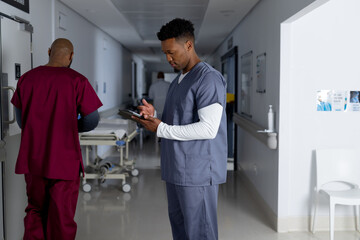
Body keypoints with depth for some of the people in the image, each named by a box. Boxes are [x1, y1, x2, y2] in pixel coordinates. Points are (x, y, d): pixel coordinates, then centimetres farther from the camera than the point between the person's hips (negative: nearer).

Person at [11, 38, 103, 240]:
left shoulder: (27, 78, 2)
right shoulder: (77, 81, -10)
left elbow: (21, 120, 9)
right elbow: (92, 121, -8)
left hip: (32, 160, 4)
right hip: (64, 162, -4)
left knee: (35, 211, 21)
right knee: (62, 218, 9)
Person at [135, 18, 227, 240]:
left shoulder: (209, 78, -14)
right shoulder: (178, 81, 17)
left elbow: (208, 128, -22)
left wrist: (161, 129, -18)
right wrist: (154, 115, 1)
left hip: (198, 172, -9)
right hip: (176, 170, 9)